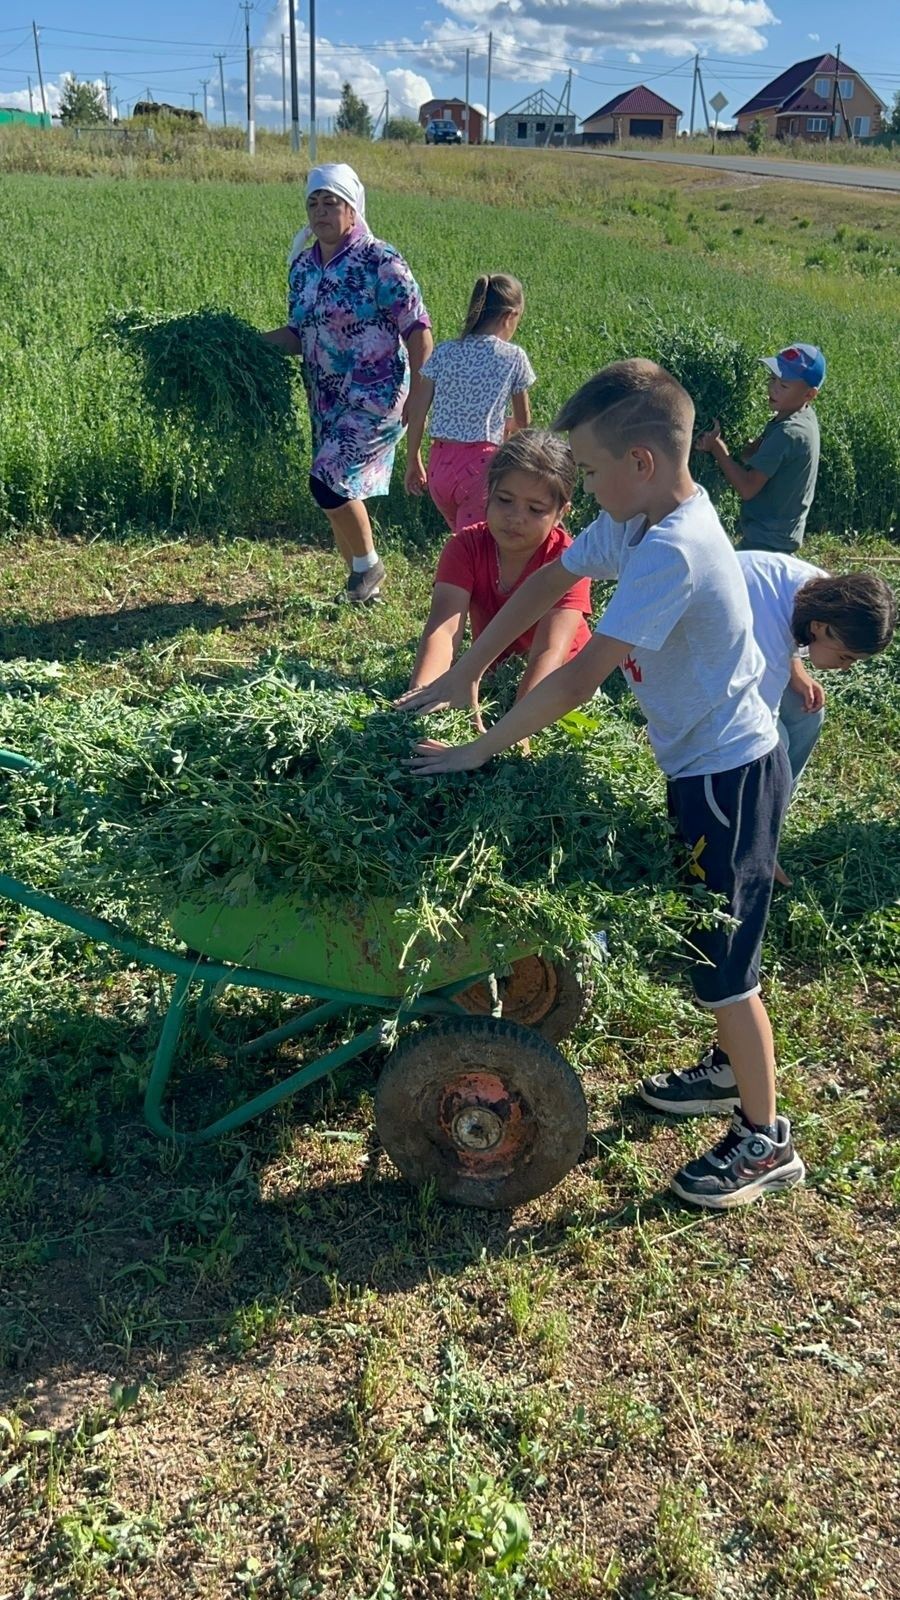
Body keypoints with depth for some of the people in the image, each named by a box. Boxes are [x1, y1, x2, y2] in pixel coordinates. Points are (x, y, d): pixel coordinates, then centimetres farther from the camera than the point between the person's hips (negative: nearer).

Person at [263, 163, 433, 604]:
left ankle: (369, 563, 5)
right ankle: (363, 582, 26)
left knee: (327, 479, -17)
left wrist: (419, 395, -16)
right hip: (326, 399, 7)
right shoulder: (302, 266, 9)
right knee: (340, 490, 9)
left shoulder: (380, 262, -10)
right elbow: (298, 335, 14)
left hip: (375, 396, -7)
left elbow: (417, 329, -11)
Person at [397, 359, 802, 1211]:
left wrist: (478, 750, -22)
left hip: (729, 776, -9)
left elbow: (579, 676, -31)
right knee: (707, 941, 24)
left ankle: (765, 1141, 22)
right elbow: (548, 581, 9)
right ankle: (734, 1065, 45)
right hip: (702, 764, 9)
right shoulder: (638, 518, 0)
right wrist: (463, 676, 4)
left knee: (722, 965, 4)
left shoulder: (671, 551, -30)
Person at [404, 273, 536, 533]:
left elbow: (417, 411, 3)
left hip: (439, 464, 4)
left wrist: (413, 461, 13)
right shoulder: (513, 358, -1)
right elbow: (523, 420, 10)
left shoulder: (444, 352, 6)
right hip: (481, 465, -4)